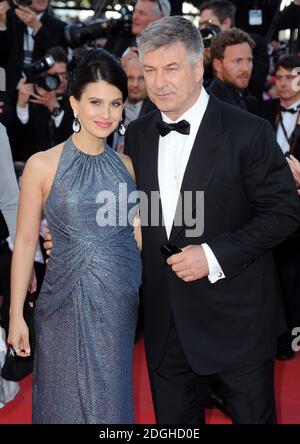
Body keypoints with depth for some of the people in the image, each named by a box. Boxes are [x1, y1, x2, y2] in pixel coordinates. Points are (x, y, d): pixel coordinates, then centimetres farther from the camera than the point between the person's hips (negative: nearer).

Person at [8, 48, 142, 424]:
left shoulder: (125, 165, 4)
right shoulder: (42, 165, -7)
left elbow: (137, 232, 11)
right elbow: (25, 241, -5)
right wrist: (16, 315, -5)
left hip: (120, 304, 3)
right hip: (66, 304, -3)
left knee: (110, 402, 13)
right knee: (66, 400, 10)